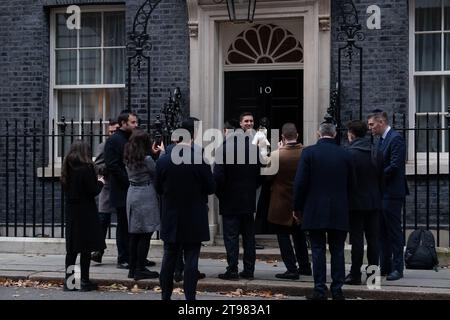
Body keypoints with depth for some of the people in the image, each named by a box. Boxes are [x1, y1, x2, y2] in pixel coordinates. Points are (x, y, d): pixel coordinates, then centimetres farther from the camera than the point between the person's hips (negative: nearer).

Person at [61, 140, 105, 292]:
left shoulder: (67, 168, 5)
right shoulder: (87, 168, -14)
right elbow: (93, 191, -15)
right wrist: (100, 182, 6)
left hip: (71, 212, 6)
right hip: (86, 211, -6)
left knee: (72, 248, 11)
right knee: (86, 248, 1)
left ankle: (68, 281, 13)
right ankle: (84, 281, 4)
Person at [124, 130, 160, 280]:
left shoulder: (128, 159, 6)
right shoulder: (147, 159, -14)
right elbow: (157, 175, -5)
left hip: (132, 194, 7)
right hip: (146, 195, -7)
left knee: (134, 234, 12)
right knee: (145, 234, -1)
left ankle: (133, 269, 17)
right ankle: (140, 270, 0)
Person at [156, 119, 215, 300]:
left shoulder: (163, 161, -7)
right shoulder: (200, 160, -16)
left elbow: (158, 188, 2)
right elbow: (210, 188, -8)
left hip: (171, 218, 3)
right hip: (194, 220, -3)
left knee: (169, 257, 13)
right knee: (191, 259, 2)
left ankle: (165, 295, 20)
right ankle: (190, 297, 3)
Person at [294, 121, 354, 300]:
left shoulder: (309, 152, -6)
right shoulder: (345, 155, 3)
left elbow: (300, 183, -8)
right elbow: (350, 184, 8)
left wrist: (298, 208, 2)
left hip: (315, 211, -2)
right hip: (339, 212, 2)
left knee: (318, 251, 3)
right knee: (337, 251, 8)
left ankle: (320, 290, 3)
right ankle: (337, 290, 10)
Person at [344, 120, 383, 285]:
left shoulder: (349, 153, -13)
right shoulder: (377, 153, 5)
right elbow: (381, 178, 9)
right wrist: (378, 196, 17)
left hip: (356, 202, -5)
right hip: (374, 202, 5)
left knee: (357, 239, -1)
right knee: (373, 238, 9)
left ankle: (355, 274, 3)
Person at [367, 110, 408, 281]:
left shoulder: (396, 138, -12)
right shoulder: (381, 139, 16)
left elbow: (395, 166, -20)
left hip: (392, 193, -9)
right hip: (381, 193, 9)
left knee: (394, 231, -3)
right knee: (382, 232, 12)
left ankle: (397, 268, 3)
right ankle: (385, 267, 19)